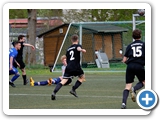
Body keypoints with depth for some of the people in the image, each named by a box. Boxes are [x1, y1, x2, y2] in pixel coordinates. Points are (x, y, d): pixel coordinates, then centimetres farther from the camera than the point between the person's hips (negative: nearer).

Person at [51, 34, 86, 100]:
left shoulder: (68, 49, 23)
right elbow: (78, 48, -20)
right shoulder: (77, 45, 7)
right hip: (76, 67, -4)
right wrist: (82, 50, -42)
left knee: (63, 81, -5)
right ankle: (73, 89, 10)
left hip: (68, 67, 4)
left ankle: (54, 92, -25)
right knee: (82, 77, 22)